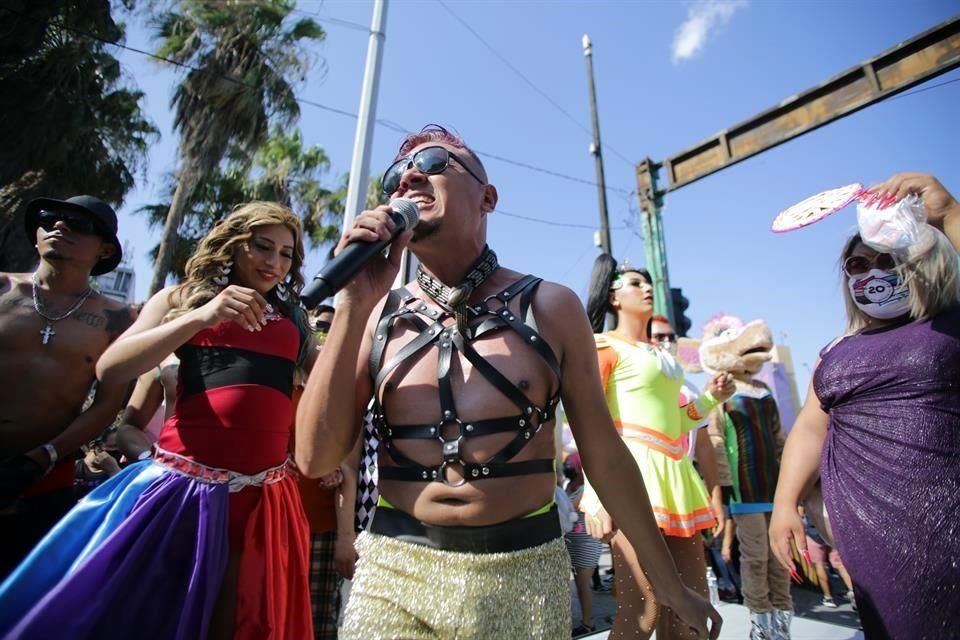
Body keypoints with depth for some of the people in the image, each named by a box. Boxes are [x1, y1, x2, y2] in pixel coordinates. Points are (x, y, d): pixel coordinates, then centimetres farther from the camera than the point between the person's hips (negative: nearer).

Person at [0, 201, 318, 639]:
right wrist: (201, 317, -18)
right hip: (185, 479, -2)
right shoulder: (181, 299, 8)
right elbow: (109, 369, -6)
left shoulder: (294, 318, 12)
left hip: (262, 493, 2)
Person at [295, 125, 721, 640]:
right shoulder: (379, 315, -2)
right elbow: (315, 458, -8)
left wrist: (670, 584, 7)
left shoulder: (549, 307, -6)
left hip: (525, 571, 0)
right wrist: (354, 305, -17)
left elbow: (603, 452, 0)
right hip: (395, 568, 1)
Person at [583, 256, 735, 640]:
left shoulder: (660, 354, 21)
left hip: (673, 473, 8)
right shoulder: (605, 346, -3)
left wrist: (709, 398, 12)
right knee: (644, 607, -7)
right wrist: (597, 496, -21)